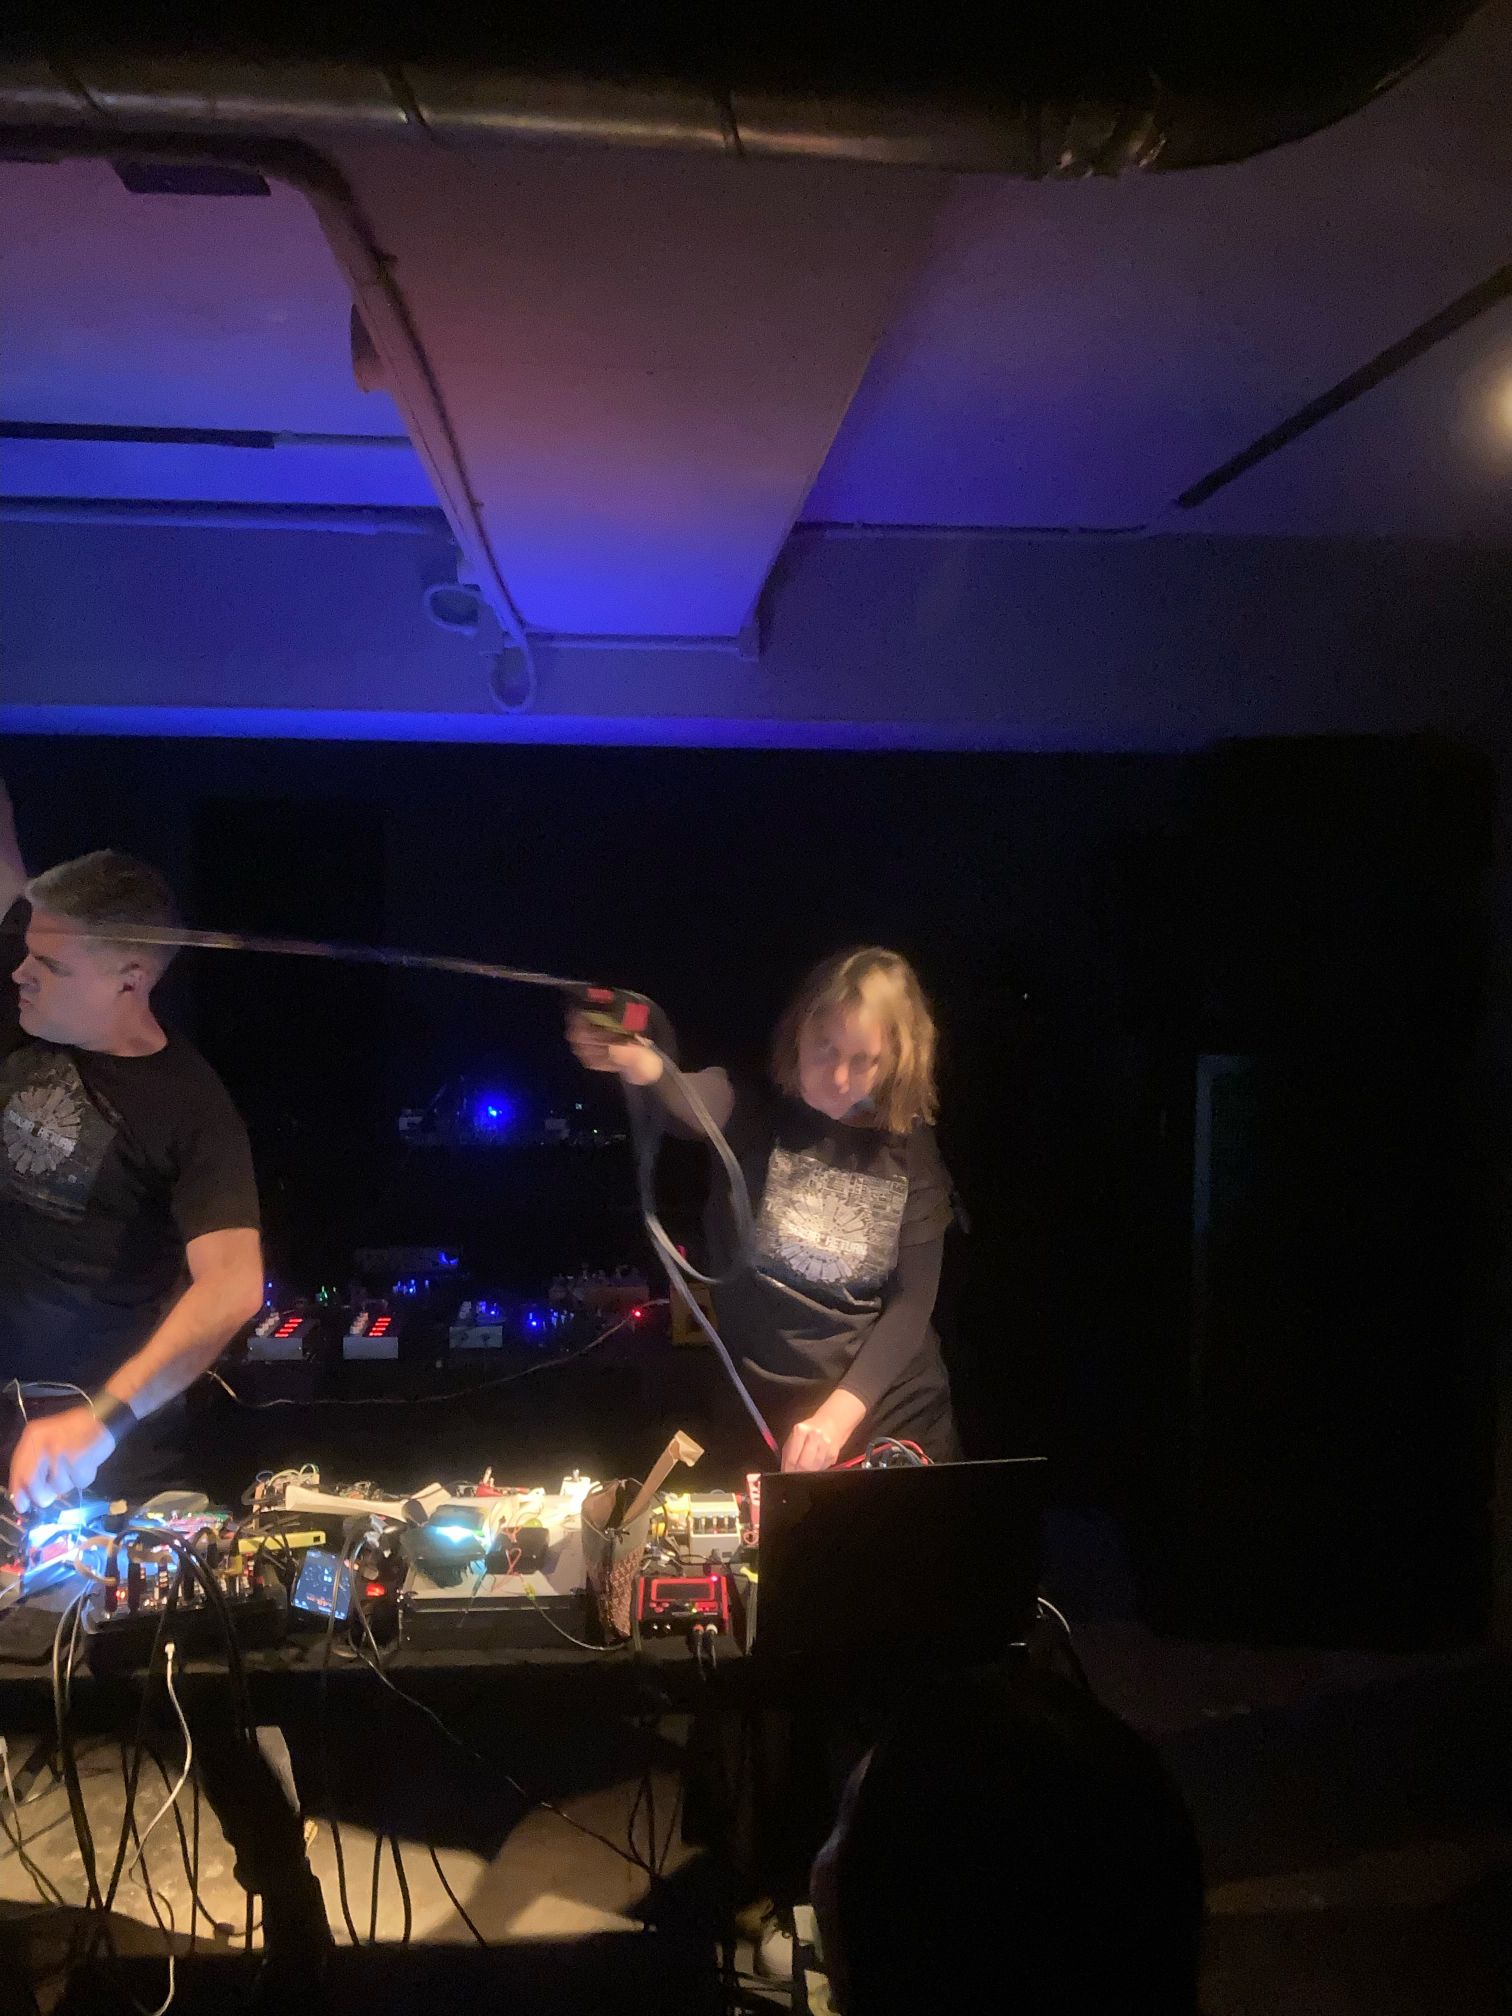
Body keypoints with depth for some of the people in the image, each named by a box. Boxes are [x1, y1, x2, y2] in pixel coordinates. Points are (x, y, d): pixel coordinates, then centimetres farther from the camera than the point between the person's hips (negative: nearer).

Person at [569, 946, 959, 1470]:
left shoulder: (910, 1148, -4)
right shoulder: (758, 1114, -10)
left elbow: (913, 1301, -8)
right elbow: (706, 1099, -34)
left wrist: (839, 1415, -22)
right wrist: (648, 1068, -57)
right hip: (763, 1423, -1)